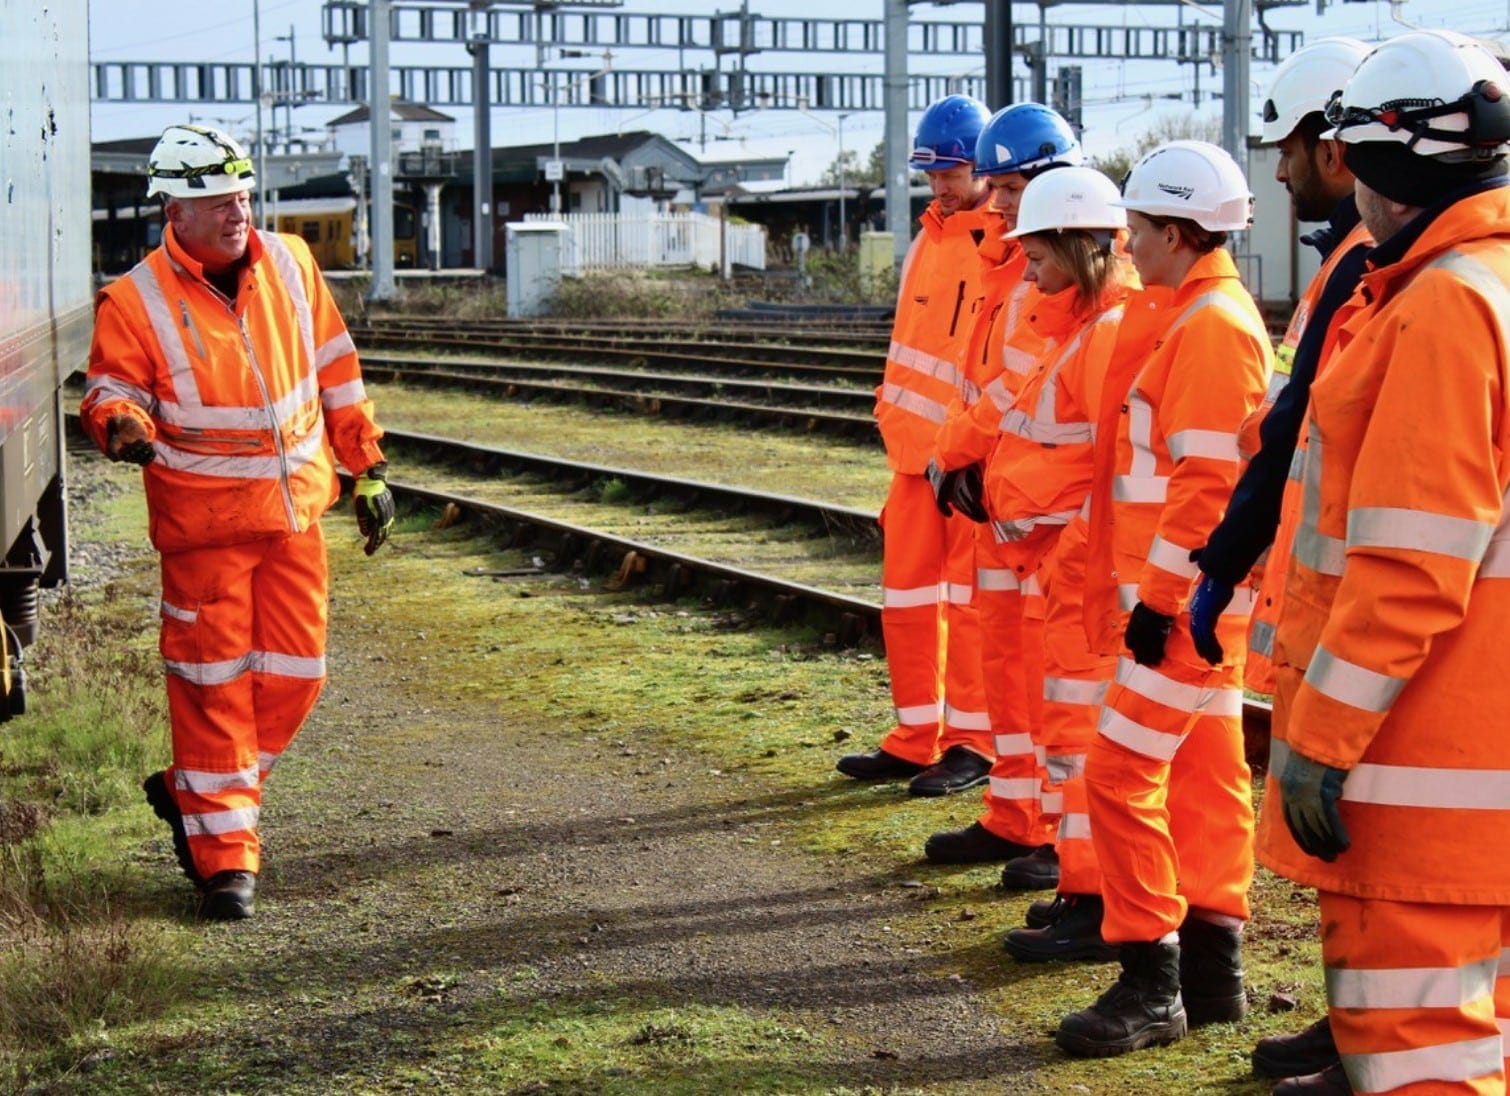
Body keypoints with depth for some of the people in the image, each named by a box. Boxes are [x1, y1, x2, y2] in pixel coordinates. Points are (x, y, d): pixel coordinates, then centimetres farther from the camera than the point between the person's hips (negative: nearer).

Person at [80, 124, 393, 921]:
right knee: (215, 682, -3)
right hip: (203, 524, -5)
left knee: (294, 672, 7)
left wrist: (366, 467, 14)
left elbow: (335, 371, 13)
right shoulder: (135, 302, -9)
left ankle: (194, 792, 29)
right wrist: (122, 425, -31)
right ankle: (224, 854, 8)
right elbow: (110, 391, -6)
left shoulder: (290, 265, 5)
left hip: (295, 512, 5)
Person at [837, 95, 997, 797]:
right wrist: (897, 420, 11)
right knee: (906, 593, 9)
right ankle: (915, 738, 18)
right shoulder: (930, 238, 15)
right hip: (917, 448, 7)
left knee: (969, 596, -1)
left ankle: (973, 744, 7)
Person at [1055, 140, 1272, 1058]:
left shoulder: (1212, 326, -17)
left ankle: (1152, 984, -3)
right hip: (1185, 596, 10)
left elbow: (1205, 482, -22)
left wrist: (1160, 596, -21)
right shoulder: (1186, 316, 15)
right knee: (1205, 774, 14)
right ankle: (1213, 970, 22)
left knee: (1122, 773, -9)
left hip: (1186, 600, -10)